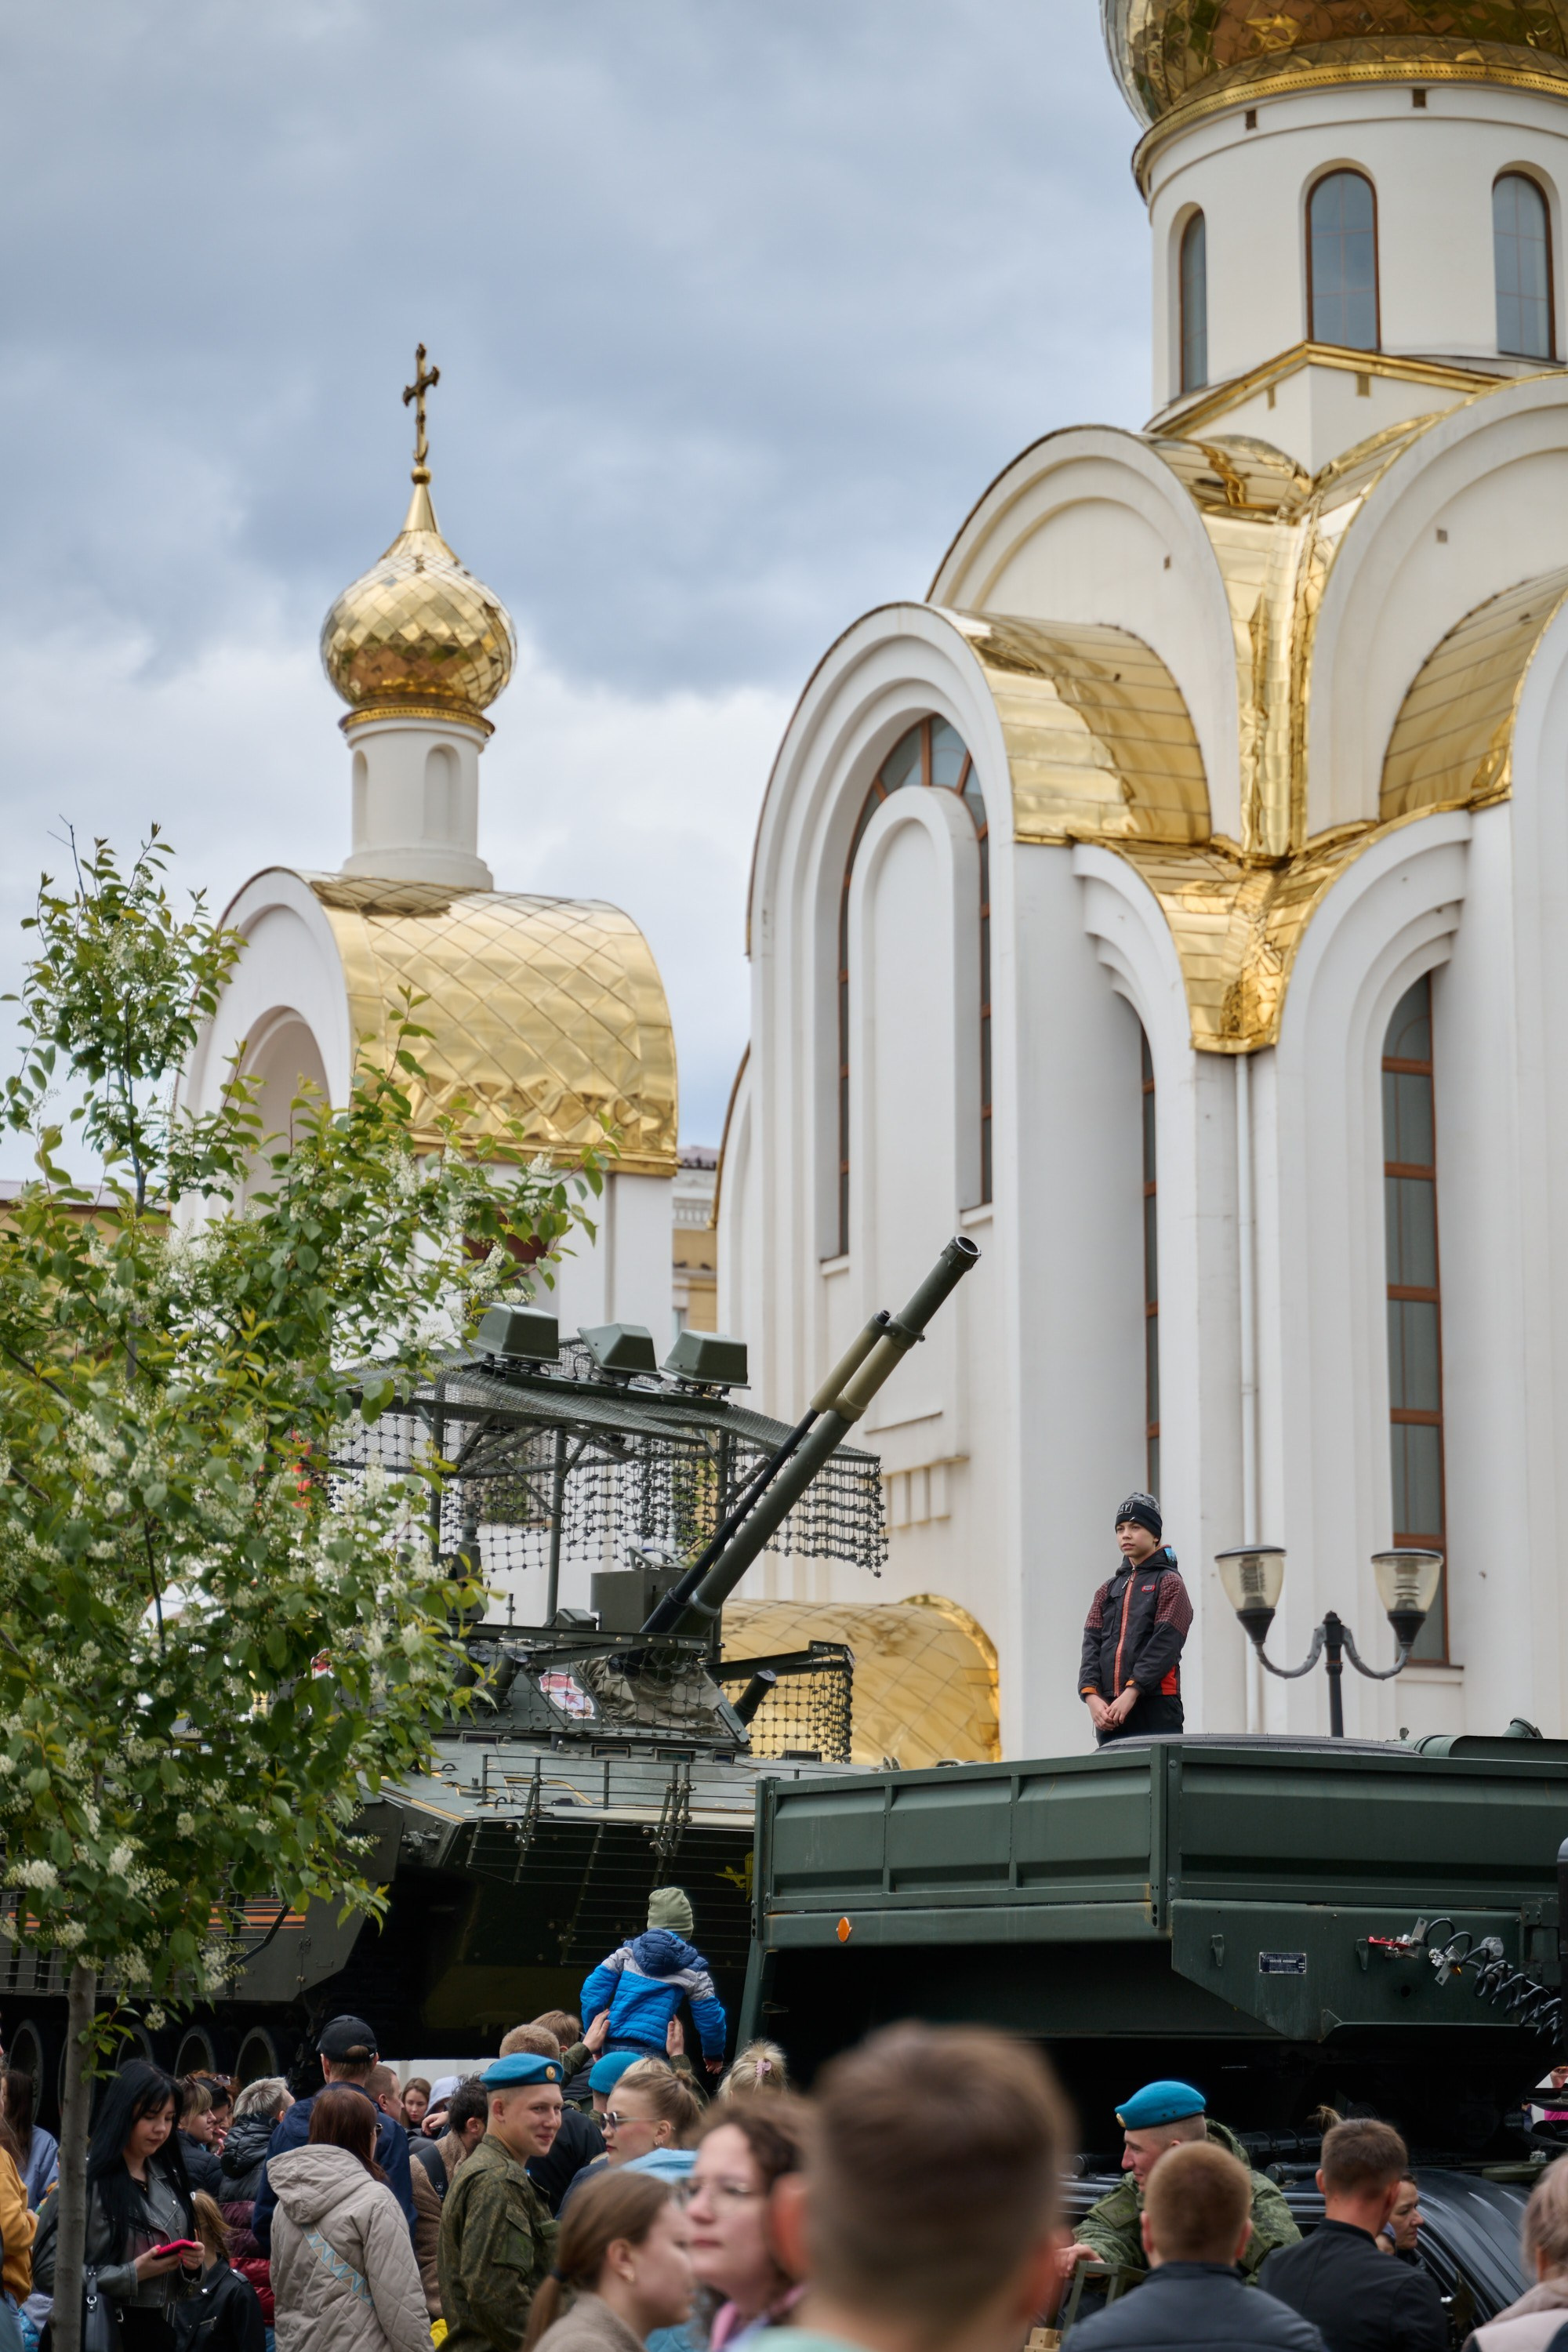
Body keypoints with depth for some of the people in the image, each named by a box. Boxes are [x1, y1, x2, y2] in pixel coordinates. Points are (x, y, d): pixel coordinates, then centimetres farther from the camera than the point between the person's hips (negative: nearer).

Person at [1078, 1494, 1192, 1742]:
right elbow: (1092, 1644, 10)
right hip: (1109, 1712, 5)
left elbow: (1165, 1644, -8)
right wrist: (1091, 1695, -7)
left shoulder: (1169, 1582, 4)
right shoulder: (1109, 1589, 20)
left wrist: (1132, 1692, -18)